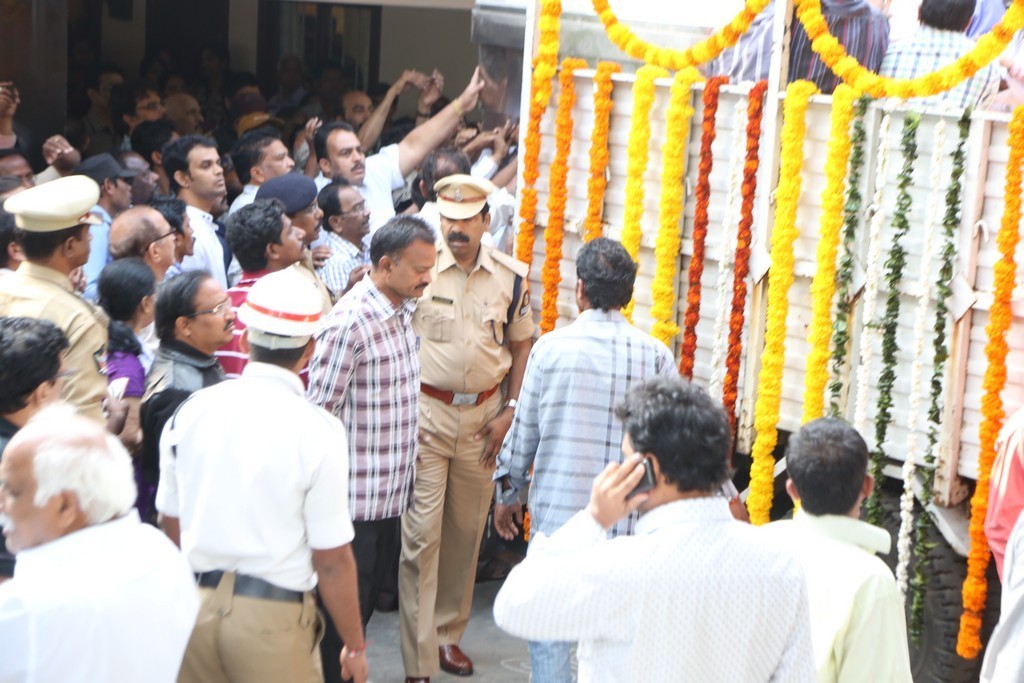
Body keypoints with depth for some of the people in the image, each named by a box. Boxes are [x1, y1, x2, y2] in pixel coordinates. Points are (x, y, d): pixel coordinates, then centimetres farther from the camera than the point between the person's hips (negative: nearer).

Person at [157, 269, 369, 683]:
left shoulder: (191, 411, -2)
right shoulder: (318, 432, -15)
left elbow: (171, 521, 9)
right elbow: (332, 560, -13)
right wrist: (355, 646, -1)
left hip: (195, 603, 4)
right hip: (273, 616, -4)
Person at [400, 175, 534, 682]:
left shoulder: (511, 277, 1)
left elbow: (520, 346, 11)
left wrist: (508, 412, 4)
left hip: (483, 415, 3)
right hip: (426, 411, -3)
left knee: (467, 530, 13)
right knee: (421, 534, -5)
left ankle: (448, 633, 31)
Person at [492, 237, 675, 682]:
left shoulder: (551, 347, -5)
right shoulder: (655, 356, -4)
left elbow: (523, 430, 2)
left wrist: (507, 494, 15)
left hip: (557, 512, -1)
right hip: (627, 519, 1)